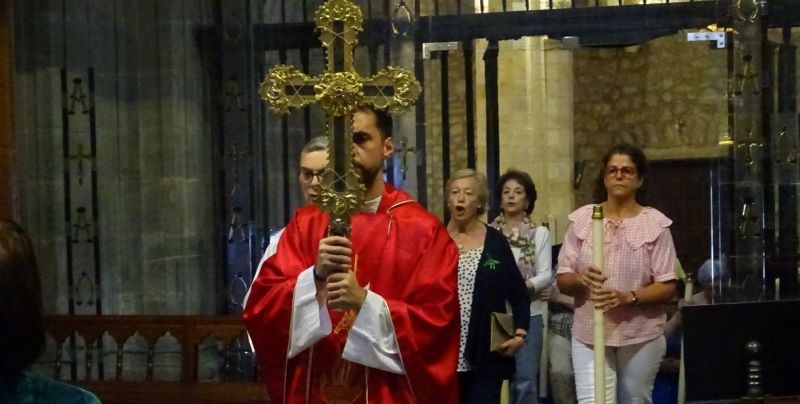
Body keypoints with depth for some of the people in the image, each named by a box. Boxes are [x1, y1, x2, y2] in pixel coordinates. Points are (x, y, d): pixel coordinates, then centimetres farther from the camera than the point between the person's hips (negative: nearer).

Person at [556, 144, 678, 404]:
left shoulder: (655, 223, -1)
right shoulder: (582, 219, 4)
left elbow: (667, 287, -4)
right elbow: (562, 281, 5)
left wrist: (628, 297, -21)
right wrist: (581, 279, -18)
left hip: (641, 335, 0)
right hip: (589, 334, 0)